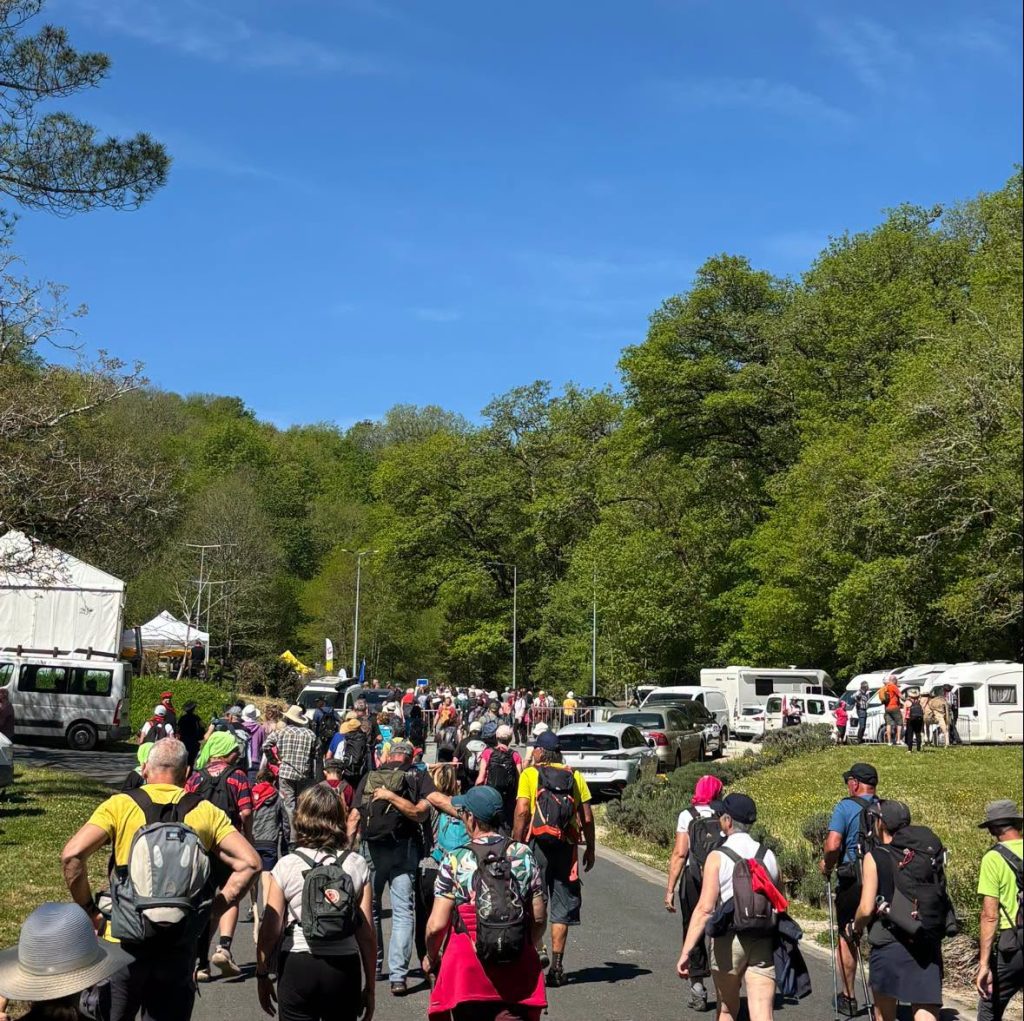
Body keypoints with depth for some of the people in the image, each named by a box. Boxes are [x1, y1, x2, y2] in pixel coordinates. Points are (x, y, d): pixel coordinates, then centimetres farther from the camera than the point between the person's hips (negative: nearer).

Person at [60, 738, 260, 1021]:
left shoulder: (120, 805, 0)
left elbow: (72, 855, -12)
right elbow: (250, 863, -3)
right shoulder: (206, 812, 5)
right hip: (180, 945, 2)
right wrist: (211, 912, 1)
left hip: (124, 940, -1)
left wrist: (89, 910, -1)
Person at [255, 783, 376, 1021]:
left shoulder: (287, 865, -5)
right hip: (345, 968, 2)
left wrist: (262, 975, 9)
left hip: (297, 967, -1)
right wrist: (370, 985, 9)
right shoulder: (357, 865, -1)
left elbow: (270, 930, -5)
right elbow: (367, 933, 0)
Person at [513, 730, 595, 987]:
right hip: (566, 847, 2)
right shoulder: (575, 776, 7)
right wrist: (590, 849, 14)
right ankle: (557, 966, 9)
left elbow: (521, 813, -10)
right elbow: (587, 818, 6)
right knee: (562, 907, 9)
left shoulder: (529, 774, 0)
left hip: (537, 844, -2)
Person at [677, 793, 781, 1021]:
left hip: (728, 940, -3)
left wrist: (686, 952, -14)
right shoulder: (768, 856, 7)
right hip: (764, 942, 3)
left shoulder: (717, 857, -7)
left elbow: (705, 909, -14)